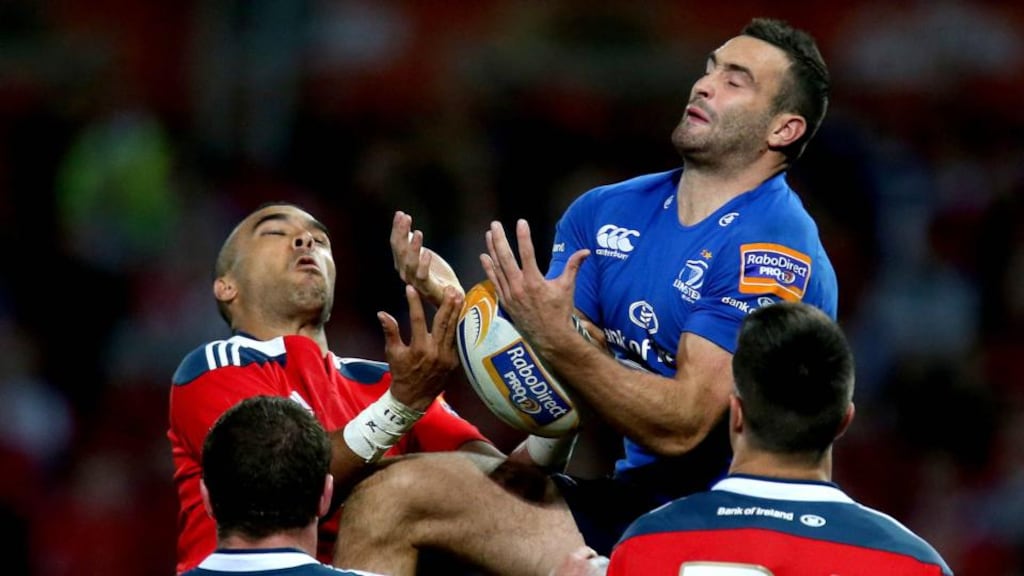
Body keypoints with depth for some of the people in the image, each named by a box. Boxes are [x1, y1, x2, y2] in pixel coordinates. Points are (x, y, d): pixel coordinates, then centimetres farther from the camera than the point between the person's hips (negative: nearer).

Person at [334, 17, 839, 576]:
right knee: (393, 496, -13)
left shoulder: (777, 250, -12)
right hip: (627, 501, 6)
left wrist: (556, 339, -30)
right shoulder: (604, 214, 9)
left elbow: (681, 427, -19)